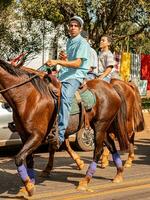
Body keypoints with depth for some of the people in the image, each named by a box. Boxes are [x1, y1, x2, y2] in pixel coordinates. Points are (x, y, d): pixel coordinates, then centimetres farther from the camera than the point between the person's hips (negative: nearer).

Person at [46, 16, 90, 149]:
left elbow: (77, 63, -16)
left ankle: (60, 134, -43)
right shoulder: (69, 42, 22)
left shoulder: (82, 43, -4)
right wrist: (64, 58, 11)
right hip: (63, 75, 9)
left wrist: (57, 62, -26)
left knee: (65, 98, -33)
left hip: (75, 76, -9)